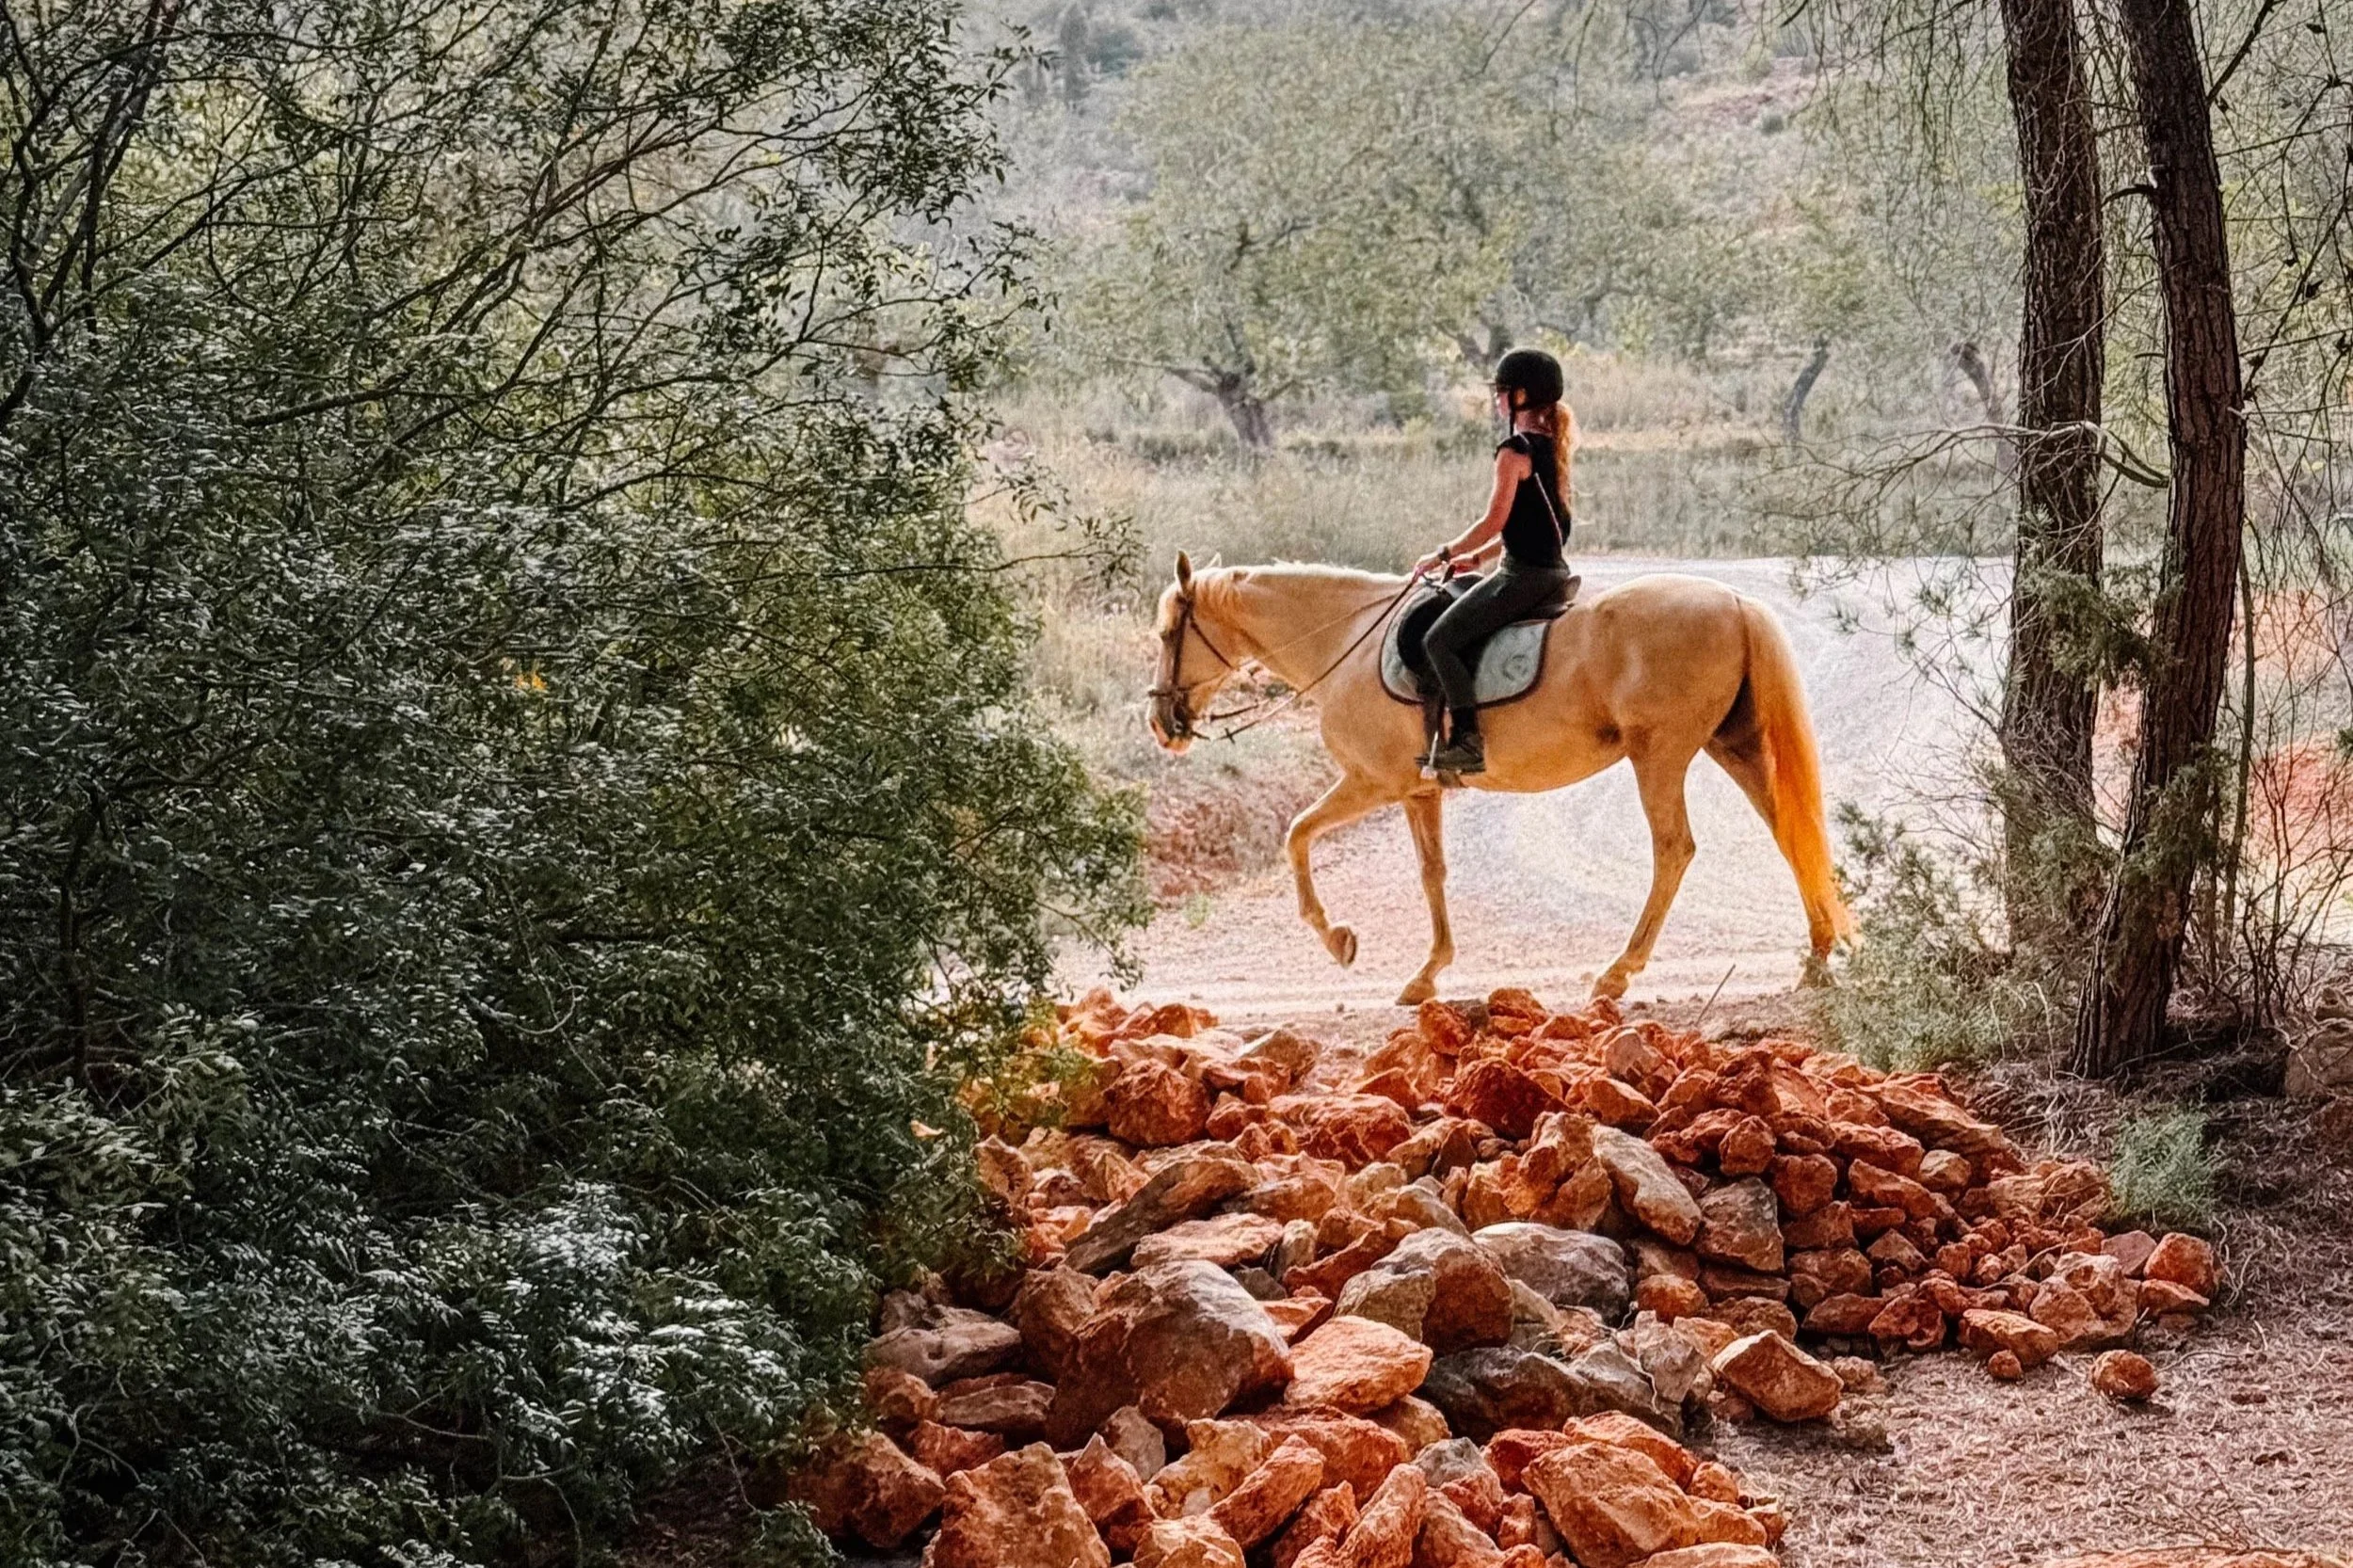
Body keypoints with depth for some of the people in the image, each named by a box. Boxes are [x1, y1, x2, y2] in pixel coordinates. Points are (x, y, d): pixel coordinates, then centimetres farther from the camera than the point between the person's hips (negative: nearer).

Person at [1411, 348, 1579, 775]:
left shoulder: (1514, 450, -13)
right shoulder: (1551, 448, 15)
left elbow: (1495, 521, -15)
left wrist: (1443, 554, -3)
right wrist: (1475, 558, 20)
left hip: (1523, 575, -10)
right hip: (1554, 572, 10)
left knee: (1441, 639, -7)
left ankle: (1466, 741, -16)